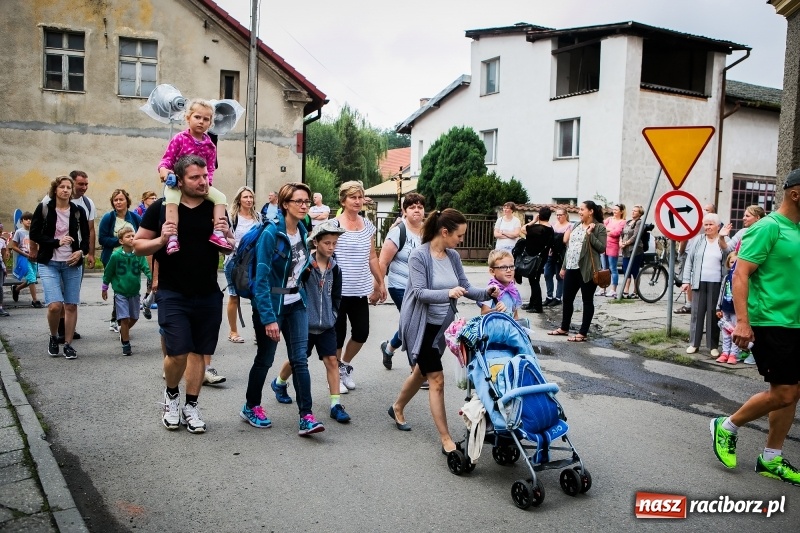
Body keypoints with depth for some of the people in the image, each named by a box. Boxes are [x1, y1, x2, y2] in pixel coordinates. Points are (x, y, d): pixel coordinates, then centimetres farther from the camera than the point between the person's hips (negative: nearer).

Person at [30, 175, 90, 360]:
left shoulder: (78, 211, 4)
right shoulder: (43, 209, -1)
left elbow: (85, 236, 9)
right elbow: (34, 234, -3)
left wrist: (81, 251, -10)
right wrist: (57, 241, -16)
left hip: (72, 263, 2)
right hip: (49, 263, -2)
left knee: (71, 305, 2)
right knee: (55, 305, -14)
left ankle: (68, 344, 14)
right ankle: (53, 337, 13)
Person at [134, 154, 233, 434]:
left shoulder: (215, 208, 5)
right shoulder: (161, 207, -4)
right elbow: (138, 245, 1)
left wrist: (226, 235, -9)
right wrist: (161, 240, -18)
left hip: (208, 295, 3)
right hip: (173, 293, -3)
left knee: (198, 352, 8)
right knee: (177, 353, -9)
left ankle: (191, 406, 23)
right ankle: (171, 395, 22)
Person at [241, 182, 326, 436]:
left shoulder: (302, 231, 3)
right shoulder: (271, 233, -18)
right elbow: (261, 278, -21)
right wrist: (269, 318, -24)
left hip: (295, 303, 6)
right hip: (271, 304, -5)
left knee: (300, 358, -2)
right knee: (265, 359, 7)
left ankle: (306, 417, -1)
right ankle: (251, 407, 29)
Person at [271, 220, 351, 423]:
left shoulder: (335, 268, 3)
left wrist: (333, 313, 7)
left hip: (326, 325, 4)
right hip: (304, 323, -4)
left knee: (331, 360, -1)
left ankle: (335, 404, 4)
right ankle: (279, 383, 42)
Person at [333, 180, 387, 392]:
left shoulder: (368, 226, 8)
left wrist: (381, 283, 16)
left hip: (361, 290, 5)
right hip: (338, 290, -5)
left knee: (362, 332, 6)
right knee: (338, 334, 4)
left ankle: (345, 366, 32)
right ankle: (334, 375, 23)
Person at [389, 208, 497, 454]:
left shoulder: (453, 256, 1)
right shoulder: (419, 255, -17)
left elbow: (465, 287, 3)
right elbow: (420, 292, -23)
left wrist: (486, 293, -14)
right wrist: (448, 293, -37)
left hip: (442, 325, 7)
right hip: (421, 325, -7)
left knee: (422, 372, 23)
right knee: (437, 380, -7)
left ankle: (397, 408, 48)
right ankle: (446, 440, 2)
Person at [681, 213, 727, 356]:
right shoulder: (697, 241, 7)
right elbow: (689, 261, 7)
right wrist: (686, 280, 3)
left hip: (716, 283, -2)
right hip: (699, 282, 2)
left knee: (713, 313, 3)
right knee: (697, 312, 5)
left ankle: (713, 346, 11)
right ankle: (693, 343, 13)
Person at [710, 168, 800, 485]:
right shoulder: (768, 228, -13)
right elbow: (740, 274, -18)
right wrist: (742, 321, -26)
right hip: (771, 323, -8)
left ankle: (771, 459, 21)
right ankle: (727, 427, 15)